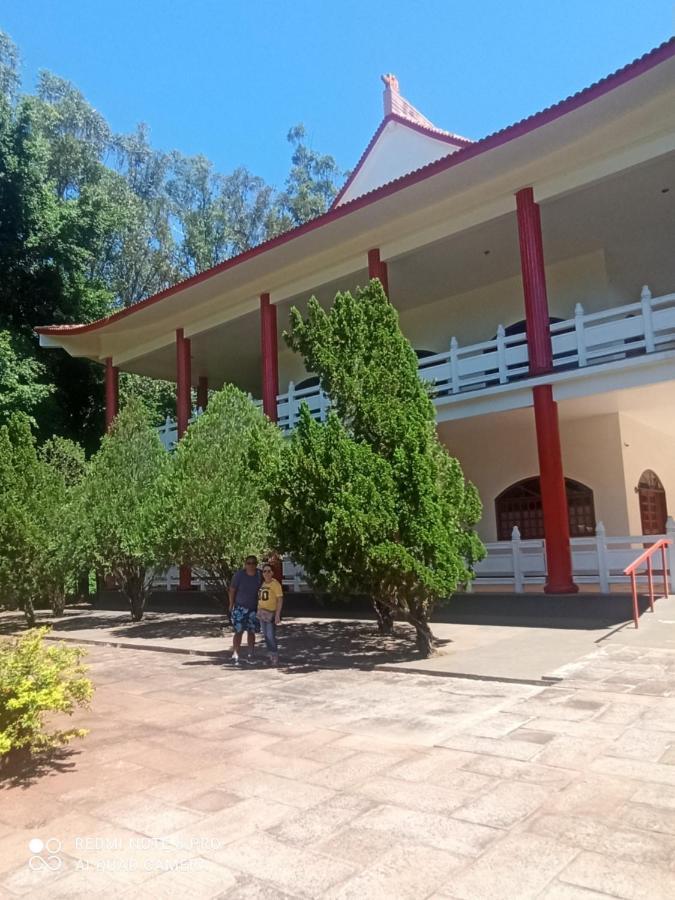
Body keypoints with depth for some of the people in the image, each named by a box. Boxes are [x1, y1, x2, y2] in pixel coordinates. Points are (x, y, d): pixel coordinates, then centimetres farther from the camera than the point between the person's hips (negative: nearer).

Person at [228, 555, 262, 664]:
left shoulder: (260, 574, -7)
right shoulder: (239, 575, -15)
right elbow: (232, 590, -8)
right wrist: (231, 605, -6)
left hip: (254, 608, 3)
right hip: (240, 607, -3)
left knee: (251, 631, 12)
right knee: (239, 631, -8)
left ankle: (251, 654, 22)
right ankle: (235, 655, -5)